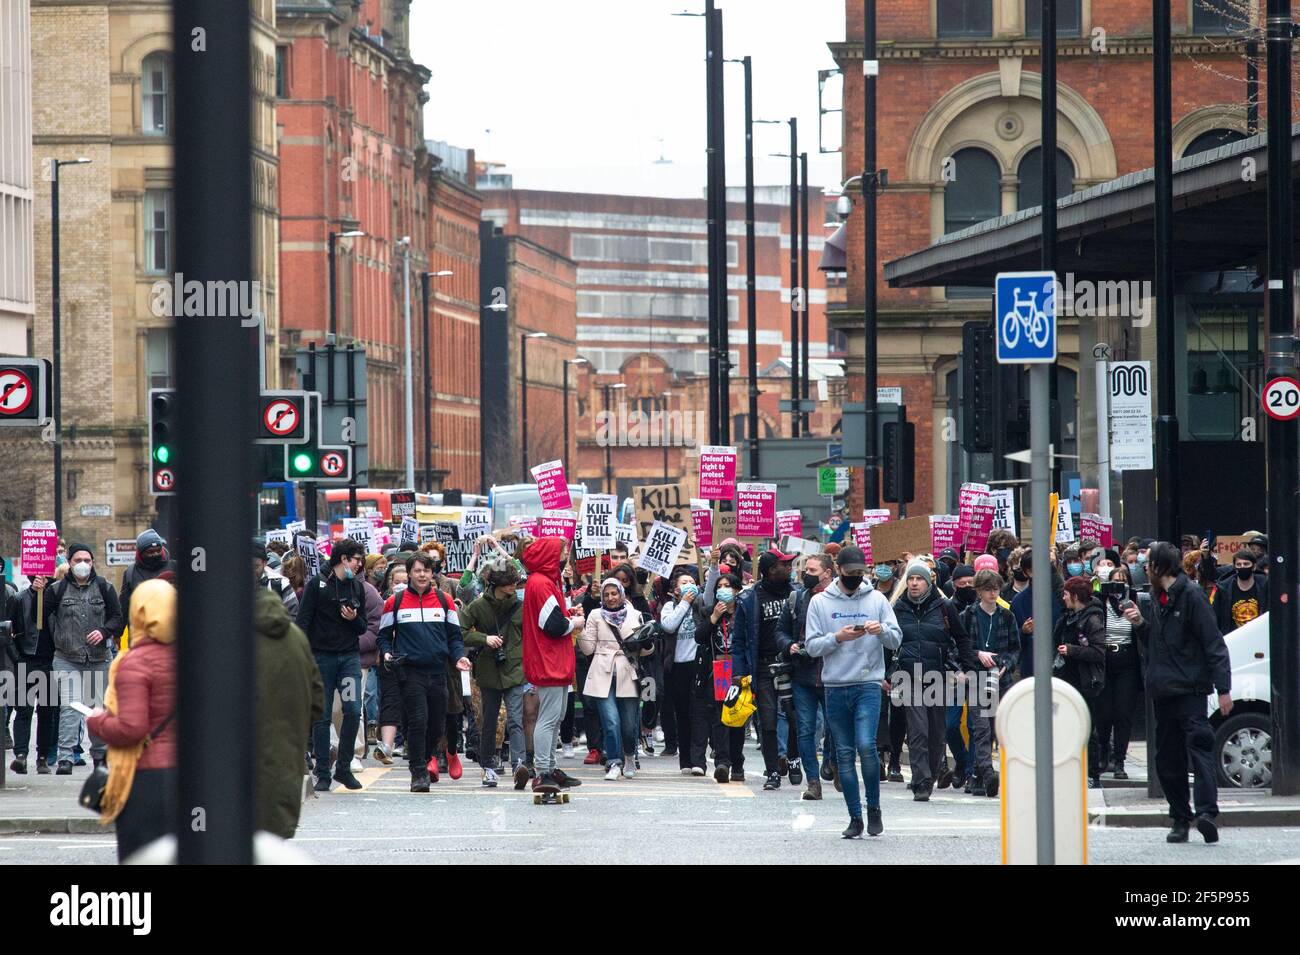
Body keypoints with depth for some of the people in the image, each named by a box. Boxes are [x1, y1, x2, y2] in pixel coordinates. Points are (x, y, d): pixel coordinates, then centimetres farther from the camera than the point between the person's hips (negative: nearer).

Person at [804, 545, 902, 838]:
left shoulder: (876, 599, 6)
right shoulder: (820, 602, 6)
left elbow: (897, 640, 4)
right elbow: (812, 646, 0)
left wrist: (882, 630, -17)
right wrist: (837, 638, -16)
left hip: (868, 684, -2)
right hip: (835, 687, 2)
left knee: (866, 745, -16)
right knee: (844, 753, 4)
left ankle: (874, 807, 2)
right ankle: (855, 818, 10)